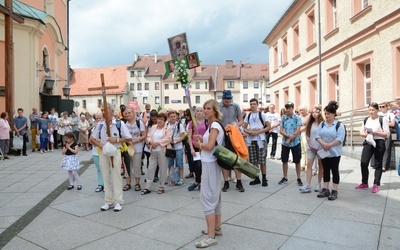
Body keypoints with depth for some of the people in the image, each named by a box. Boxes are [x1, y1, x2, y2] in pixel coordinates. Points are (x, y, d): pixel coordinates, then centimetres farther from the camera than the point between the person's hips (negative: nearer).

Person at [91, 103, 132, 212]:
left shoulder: (120, 123, -7)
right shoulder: (100, 124, 4)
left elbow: (129, 139, -5)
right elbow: (93, 139, 11)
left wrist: (116, 140, -16)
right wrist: (101, 145, -7)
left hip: (115, 152, -4)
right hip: (103, 152, 4)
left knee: (116, 177, 0)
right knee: (106, 177, 9)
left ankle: (118, 202, 9)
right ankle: (108, 201, 20)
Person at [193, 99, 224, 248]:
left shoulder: (215, 125, -16)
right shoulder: (212, 125, 14)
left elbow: (209, 146, -25)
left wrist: (199, 144, -6)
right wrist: (201, 139, 5)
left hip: (210, 165, -11)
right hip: (210, 164, 11)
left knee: (207, 198, -8)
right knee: (214, 197, 17)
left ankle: (211, 236, -4)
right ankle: (217, 228, 29)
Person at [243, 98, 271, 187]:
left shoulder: (262, 114, -1)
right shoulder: (248, 115, 10)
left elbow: (269, 127, -5)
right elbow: (244, 128, 10)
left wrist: (258, 132, -15)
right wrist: (250, 132, -11)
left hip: (260, 139, -4)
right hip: (250, 140, 4)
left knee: (262, 160, -2)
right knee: (253, 160, 7)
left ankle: (264, 178, 8)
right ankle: (257, 178, 17)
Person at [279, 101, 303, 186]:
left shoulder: (297, 118, -5)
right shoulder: (283, 118, 4)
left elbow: (298, 131, -11)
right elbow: (281, 131, 0)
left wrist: (290, 139, -14)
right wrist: (288, 135, -18)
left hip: (295, 142, -3)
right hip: (285, 143, 3)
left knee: (297, 161, 5)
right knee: (284, 160, 9)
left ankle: (299, 178, 16)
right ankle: (285, 178, 22)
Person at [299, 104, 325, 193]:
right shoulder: (310, 124, 8)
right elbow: (307, 135, 9)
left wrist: (321, 147, -12)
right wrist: (310, 146, -1)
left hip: (320, 148, -4)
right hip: (311, 148, 4)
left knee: (321, 166, 7)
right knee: (309, 165, -2)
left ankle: (318, 184, 18)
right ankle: (308, 186, -3)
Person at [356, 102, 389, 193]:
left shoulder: (383, 119, -3)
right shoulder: (366, 120, 11)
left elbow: (387, 134, -7)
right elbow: (361, 132, 12)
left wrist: (375, 132, -19)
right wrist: (365, 134, -9)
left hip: (379, 143, -4)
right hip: (368, 143, 4)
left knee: (378, 164, 5)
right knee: (363, 163, -3)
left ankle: (376, 185, 14)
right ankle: (364, 183, 12)